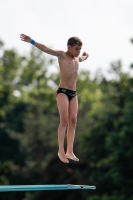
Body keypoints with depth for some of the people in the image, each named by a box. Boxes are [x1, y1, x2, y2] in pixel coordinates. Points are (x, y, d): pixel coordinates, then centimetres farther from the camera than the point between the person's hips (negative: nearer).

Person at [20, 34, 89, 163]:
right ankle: (61, 151, -8)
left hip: (73, 93, 6)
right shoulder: (62, 55, -4)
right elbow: (46, 49, -19)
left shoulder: (77, 58, 15)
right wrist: (32, 41, -33)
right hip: (62, 92, -6)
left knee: (73, 121, -2)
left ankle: (69, 152, -2)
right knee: (64, 121, -14)